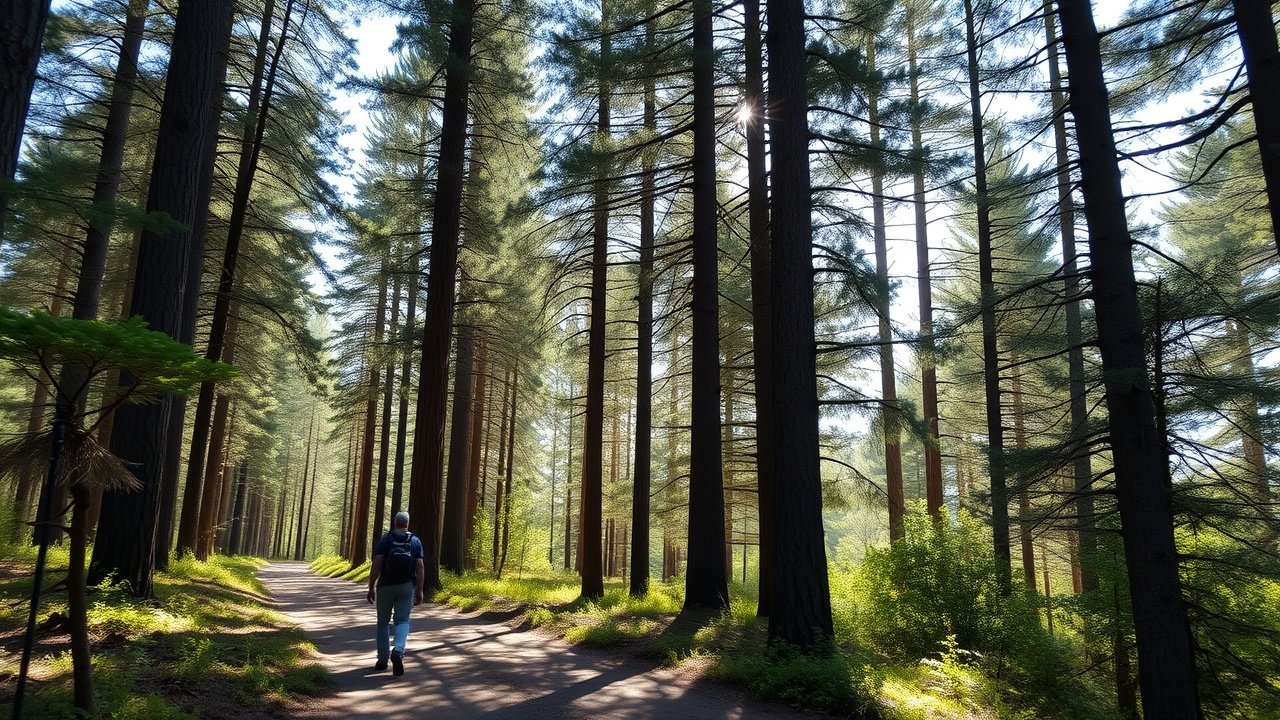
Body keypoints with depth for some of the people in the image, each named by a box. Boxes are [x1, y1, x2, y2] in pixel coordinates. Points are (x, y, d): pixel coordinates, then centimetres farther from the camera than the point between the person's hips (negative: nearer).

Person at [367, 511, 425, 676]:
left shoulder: (385, 540, -1)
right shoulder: (415, 541, 3)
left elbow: (376, 564, -11)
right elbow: (420, 567, -3)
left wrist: (371, 587, -7)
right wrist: (419, 590, 1)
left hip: (386, 586, 0)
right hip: (407, 586, 1)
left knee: (383, 621, 14)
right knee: (402, 620, 3)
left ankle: (383, 659, 17)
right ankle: (398, 651, -22)